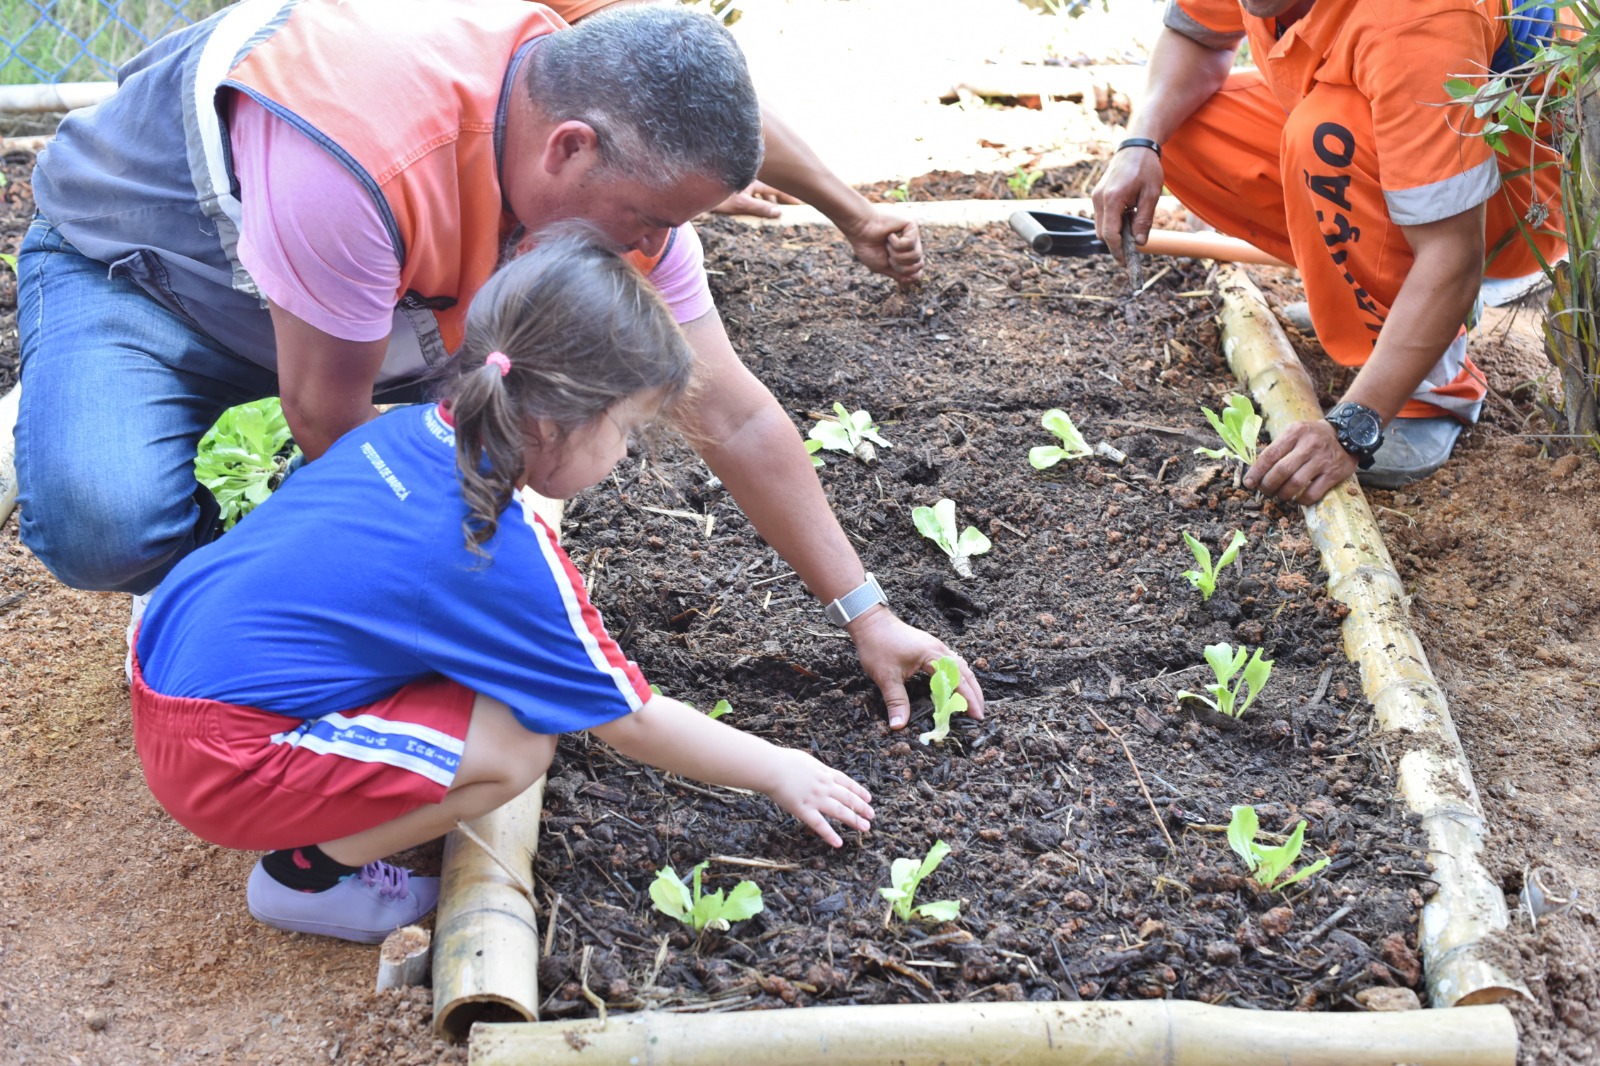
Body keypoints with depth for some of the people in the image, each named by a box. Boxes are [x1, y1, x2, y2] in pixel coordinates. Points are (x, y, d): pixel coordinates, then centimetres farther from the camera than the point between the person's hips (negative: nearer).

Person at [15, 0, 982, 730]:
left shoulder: (627, 173, -18)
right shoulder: (364, 153, -42)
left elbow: (735, 420, -11)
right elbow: (327, 414, -27)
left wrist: (866, 613, -9)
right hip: (129, 265, -6)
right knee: (105, 523, -34)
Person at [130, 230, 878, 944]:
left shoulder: (410, 429, 0)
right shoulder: (510, 559, -20)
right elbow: (631, 723, -8)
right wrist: (780, 772, 4)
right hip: (222, 763, -9)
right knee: (514, 747, -16)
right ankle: (307, 872, 2)